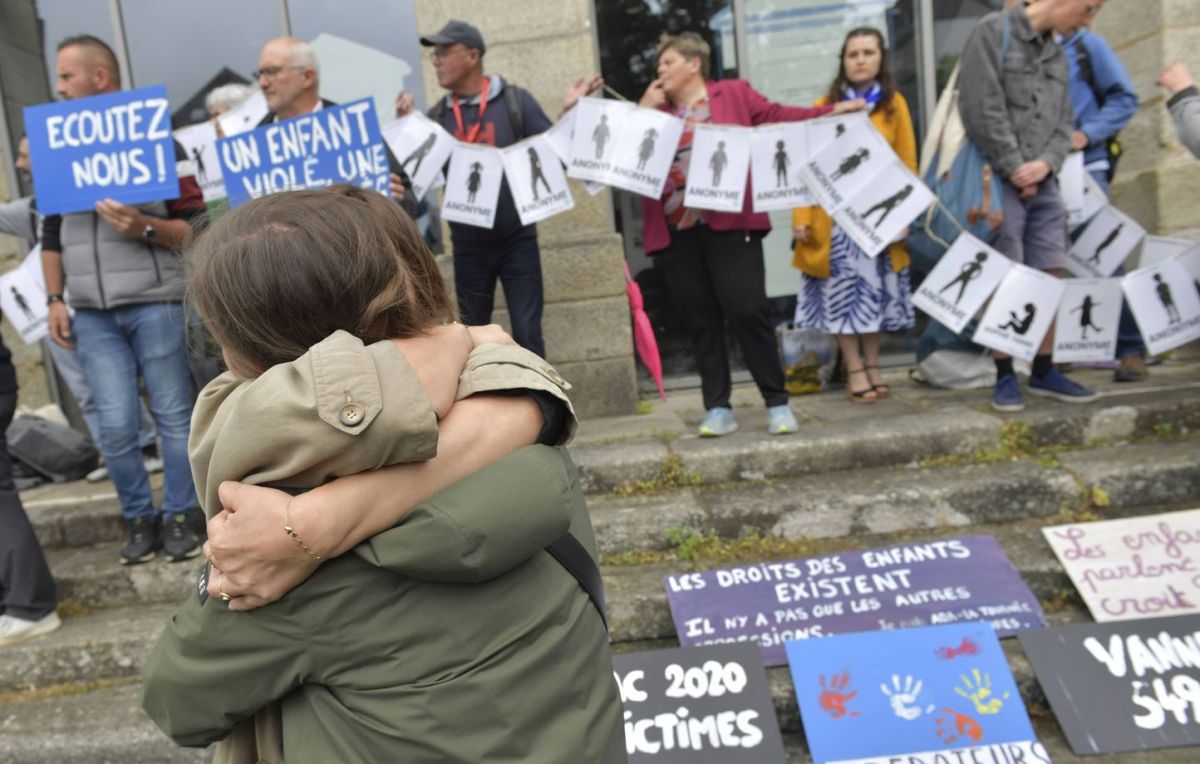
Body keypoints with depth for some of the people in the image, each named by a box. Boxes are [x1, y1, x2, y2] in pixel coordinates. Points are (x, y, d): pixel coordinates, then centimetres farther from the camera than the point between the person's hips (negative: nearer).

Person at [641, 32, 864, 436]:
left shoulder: (734, 92, 10)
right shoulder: (655, 108, 18)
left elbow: (778, 115, 4)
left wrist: (830, 112, -6)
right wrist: (643, 110, 2)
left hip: (730, 225, -3)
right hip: (676, 233, 4)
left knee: (747, 311, -7)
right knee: (700, 321, 4)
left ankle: (777, 402, 6)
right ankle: (718, 409, 13)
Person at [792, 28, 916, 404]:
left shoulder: (894, 104, 7)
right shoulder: (825, 105, 3)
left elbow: (907, 163, 4)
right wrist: (802, 216, -10)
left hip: (878, 213, 2)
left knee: (876, 286, 8)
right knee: (843, 288, 0)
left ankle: (872, 364, 20)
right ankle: (854, 369, 9)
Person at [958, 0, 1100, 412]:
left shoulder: (1058, 53, 19)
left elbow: (1064, 121, 14)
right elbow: (981, 111, -13)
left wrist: (1047, 163, -7)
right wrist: (1014, 168, -11)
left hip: (1044, 183, 7)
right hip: (1002, 182, -7)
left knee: (1048, 278, 7)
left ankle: (1044, 371, 18)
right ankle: (1005, 375, 6)